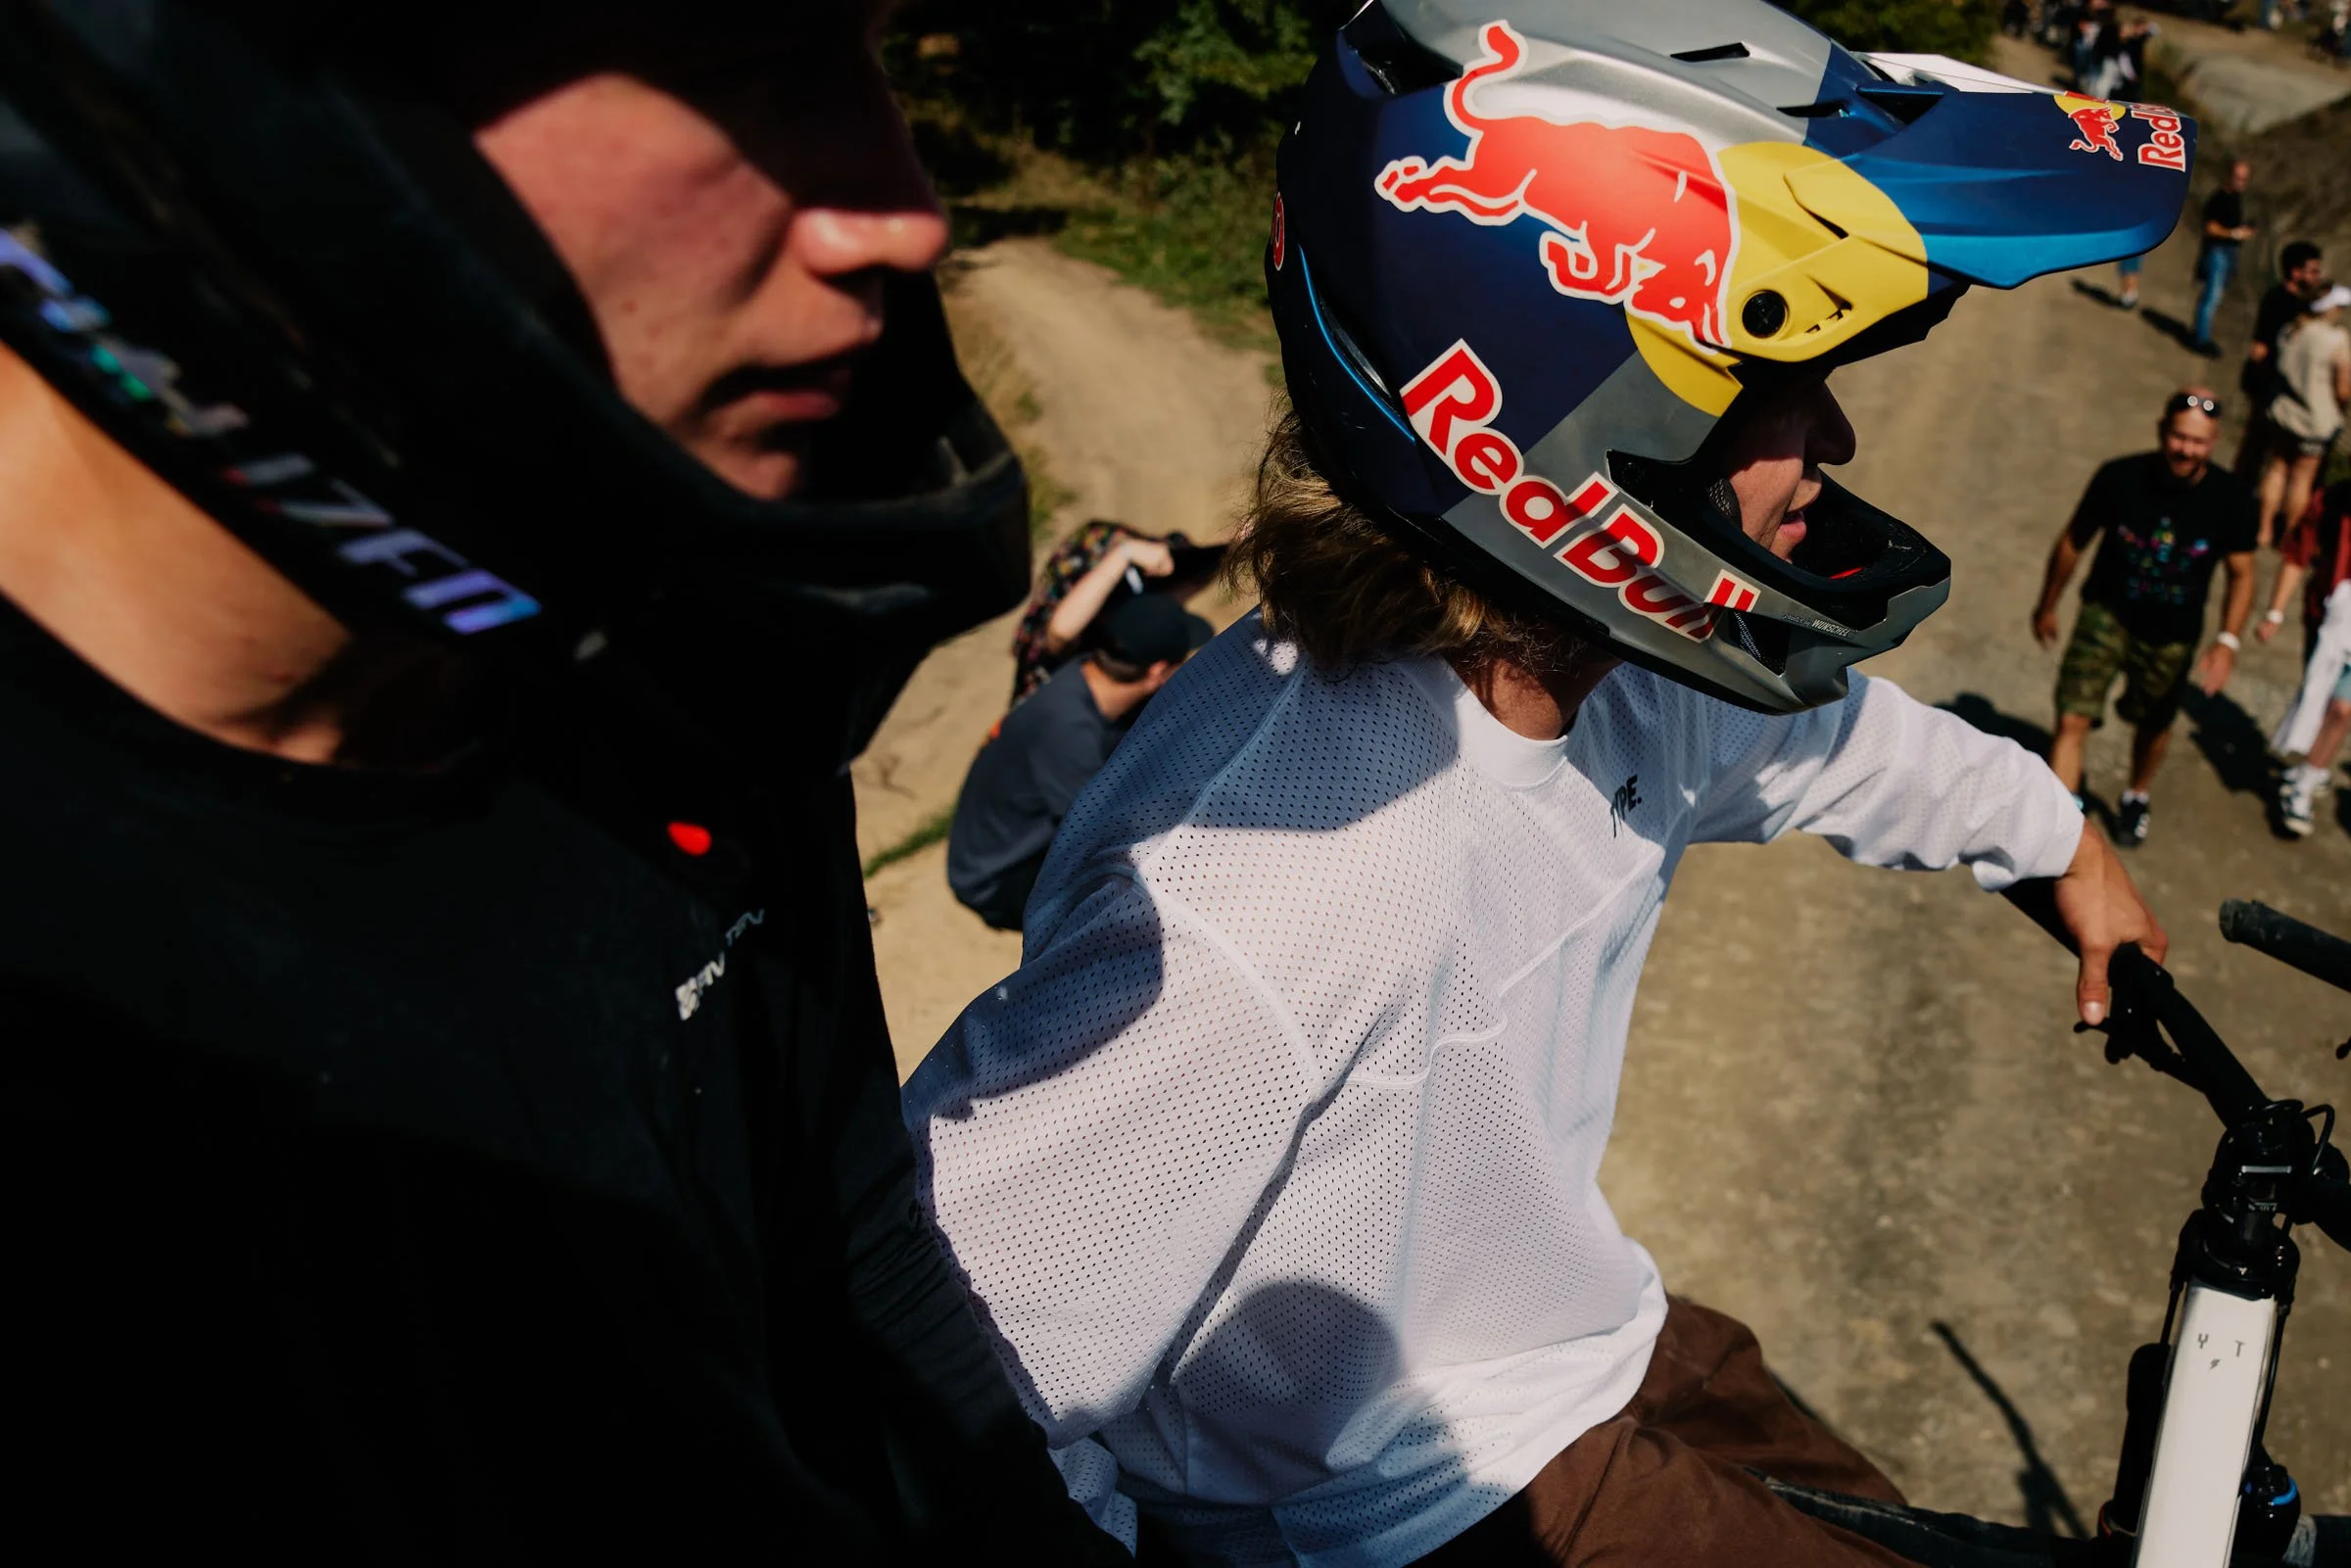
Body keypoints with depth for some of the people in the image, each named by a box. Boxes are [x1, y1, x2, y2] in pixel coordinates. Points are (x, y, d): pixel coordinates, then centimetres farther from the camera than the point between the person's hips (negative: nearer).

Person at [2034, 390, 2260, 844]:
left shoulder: (2231, 499, -17)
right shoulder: (2119, 478, -20)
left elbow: (2241, 574, -5)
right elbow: (2072, 541, -4)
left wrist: (2227, 642, -18)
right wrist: (2047, 606, 7)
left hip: (2173, 637, 2)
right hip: (2106, 615, -2)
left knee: (2154, 725, 22)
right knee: (2073, 719, -15)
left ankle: (2137, 796, 52)